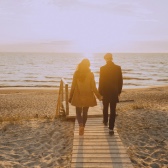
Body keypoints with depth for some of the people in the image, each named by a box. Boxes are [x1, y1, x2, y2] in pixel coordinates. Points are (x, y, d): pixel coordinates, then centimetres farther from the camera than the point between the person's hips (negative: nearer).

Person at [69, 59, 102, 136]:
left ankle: (81, 125, -14)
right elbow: (93, 87, -7)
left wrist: (70, 97, 5)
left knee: (78, 112, 10)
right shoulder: (90, 74, -9)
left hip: (78, 96, 0)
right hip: (87, 96, 0)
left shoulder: (76, 73, -7)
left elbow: (73, 86, -4)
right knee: (85, 112, 15)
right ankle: (83, 127, 21)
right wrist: (98, 96, 6)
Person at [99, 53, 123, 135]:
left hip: (105, 92, 0)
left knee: (105, 108, 23)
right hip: (114, 92, 0)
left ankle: (105, 121, 43)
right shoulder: (118, 68, -4)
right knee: (113, 110, 3)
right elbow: (120, 81, 0)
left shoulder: (102, 68, -11)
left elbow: (101, 81, -9)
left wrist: (100, 92, 0)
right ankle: (111, 128, 0)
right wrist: (119, 91, 11)